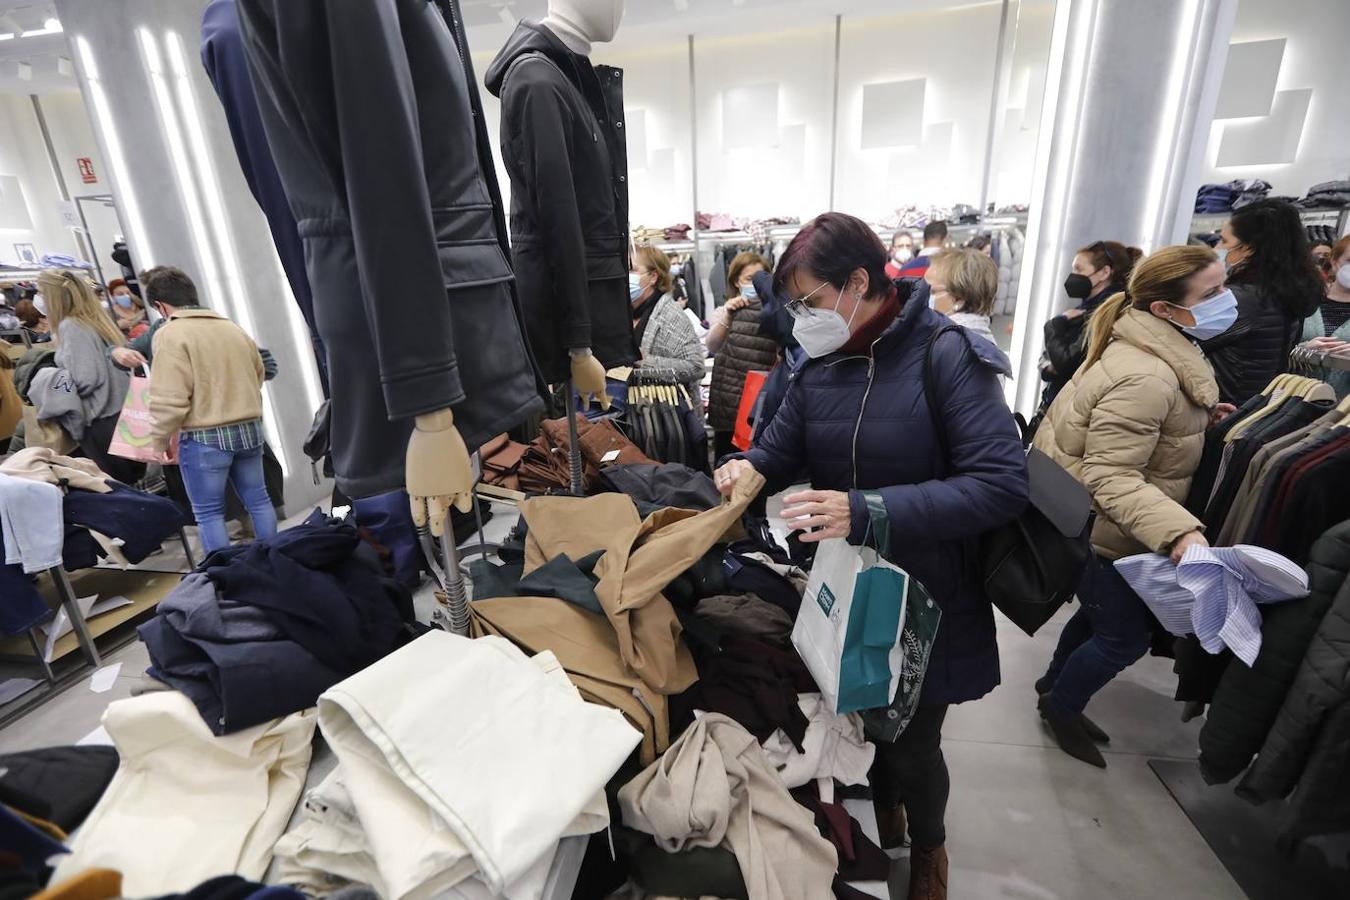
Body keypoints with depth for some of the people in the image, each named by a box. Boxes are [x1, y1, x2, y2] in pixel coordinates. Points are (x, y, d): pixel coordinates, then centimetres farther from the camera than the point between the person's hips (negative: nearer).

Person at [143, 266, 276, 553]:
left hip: (204, 437, -6)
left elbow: (169, 400, -15)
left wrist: (159, 440, -3)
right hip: (250, 429, 6)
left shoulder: (170, 335, -10)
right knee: (258, 499, 15)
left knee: (208, 512, 6)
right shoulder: (233, 328, 9)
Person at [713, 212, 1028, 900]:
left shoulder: (946, 356, -18)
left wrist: (869, 512, -34)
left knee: (913, 745, 12)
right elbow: (778, 449, 6)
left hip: (926, 599, -4)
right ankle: (882, 813, 53)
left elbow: (1002, 483, -25)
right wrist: (747, 468, -18)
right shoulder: (819, 366, -2)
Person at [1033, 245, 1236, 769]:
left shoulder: (1154, 350, 3)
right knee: (1126, 637, 6)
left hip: (1088, 522, 10)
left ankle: (1055, 686, 46)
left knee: (1102, 612, 24)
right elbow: (1111, 480, -32)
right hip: (1096, 530, -10)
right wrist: (1179, 532, -43)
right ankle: (1062, 707, 31)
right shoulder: (1145, 378, -31)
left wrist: (1199, 416, 6)